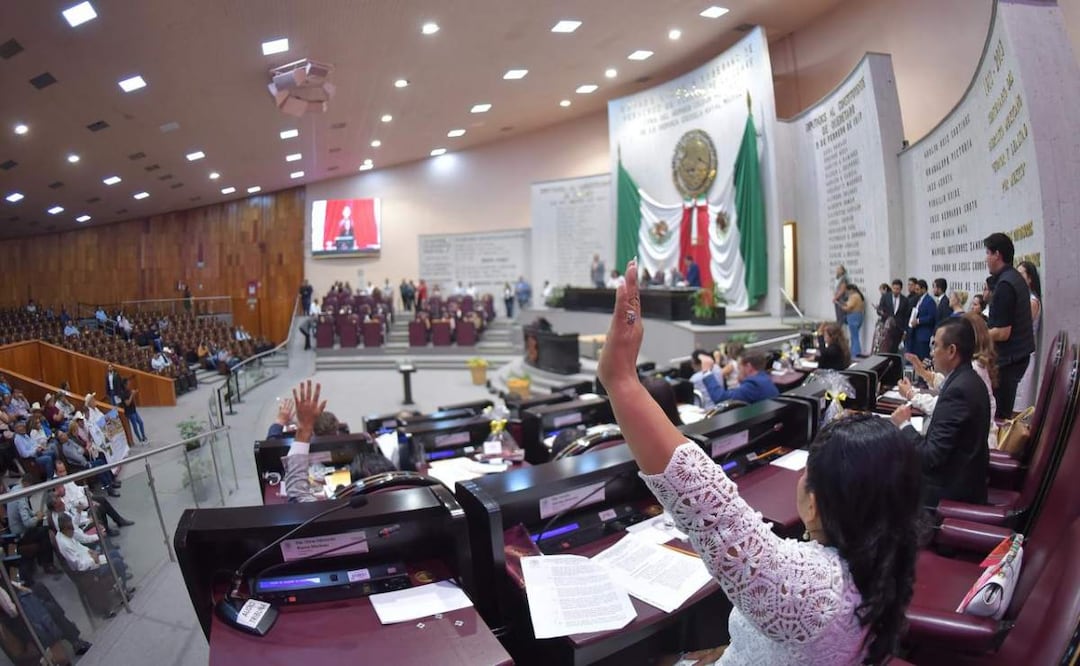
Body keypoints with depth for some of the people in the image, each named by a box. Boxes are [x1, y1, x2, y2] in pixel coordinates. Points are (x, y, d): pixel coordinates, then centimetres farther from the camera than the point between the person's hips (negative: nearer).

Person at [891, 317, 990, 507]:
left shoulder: (958, 389, -23)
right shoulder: (967, 380, 5)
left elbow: (932, 456, -23)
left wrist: (904, 425, -11)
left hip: (950, 489, -8)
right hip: (963, 478, 8)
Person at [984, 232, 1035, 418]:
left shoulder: (1004, 284, -19)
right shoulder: (1016, 278, 11)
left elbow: (1002, 333, -21)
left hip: (1008, 358, -10)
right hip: (1019, 353, 10)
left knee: (999, 413, -4)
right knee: (1006, 411, 15)